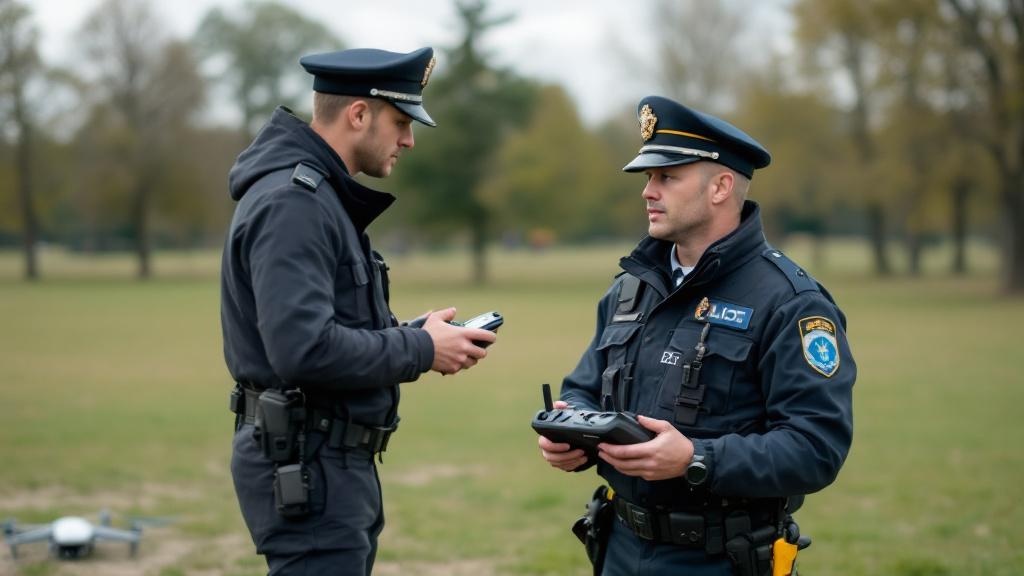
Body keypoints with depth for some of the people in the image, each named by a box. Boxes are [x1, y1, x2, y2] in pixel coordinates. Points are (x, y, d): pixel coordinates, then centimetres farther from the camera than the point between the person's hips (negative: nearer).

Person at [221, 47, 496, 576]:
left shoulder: (319, 195, 15)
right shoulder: (292, 202, -18)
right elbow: (303, 349, -27)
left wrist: (413, 334, 4)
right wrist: (420, 350, -16)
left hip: (332, 459, 11)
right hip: (305, 466, -11)